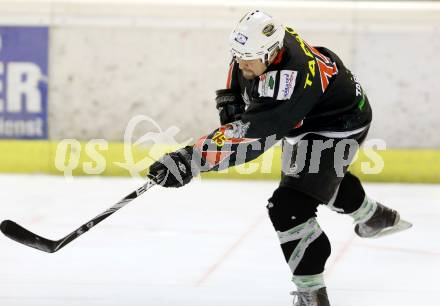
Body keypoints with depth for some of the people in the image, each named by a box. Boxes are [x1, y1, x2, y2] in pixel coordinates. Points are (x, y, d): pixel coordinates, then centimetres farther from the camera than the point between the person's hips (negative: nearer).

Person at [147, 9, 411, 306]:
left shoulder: (290, 79, -44)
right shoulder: (260, 41, -20)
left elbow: (249, 135, -48)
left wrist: (192, 159, -52)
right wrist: (231, 97, -6)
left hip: (339, 123, -10)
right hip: (303, 122, 10)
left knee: (288, 207, -21)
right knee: (324, 174, 35)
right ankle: (375, 217, 63)